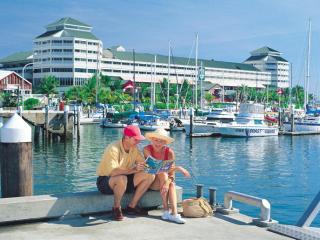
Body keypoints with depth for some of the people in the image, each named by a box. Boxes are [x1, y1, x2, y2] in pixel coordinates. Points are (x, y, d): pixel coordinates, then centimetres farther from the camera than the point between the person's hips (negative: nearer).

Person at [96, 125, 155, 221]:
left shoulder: (134, 148, -1)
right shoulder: (113, 149, -24)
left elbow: (143, 163, 0)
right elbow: (113, 172, -35)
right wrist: (133, 170, -42)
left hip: (124, 178, 8)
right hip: (105, 181, -7)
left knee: (150, 176, -10)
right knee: (122, 179, -42)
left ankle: (132, 206, -3)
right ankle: (116, 208, -16)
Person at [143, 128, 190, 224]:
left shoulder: (169, 152, -9)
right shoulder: (147, 149, -14)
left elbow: (171, 172, -14)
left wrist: (167, 183, -36)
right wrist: (178, 168, -28)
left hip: (164, 180, 2)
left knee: (171, 184, -32)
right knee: (163, 174, -33)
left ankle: (174, 213, -39)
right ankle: (166, 210, -32)